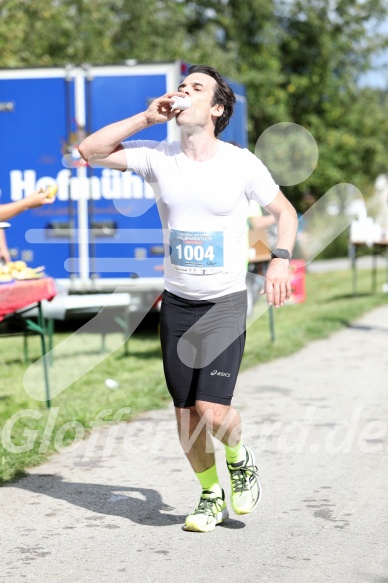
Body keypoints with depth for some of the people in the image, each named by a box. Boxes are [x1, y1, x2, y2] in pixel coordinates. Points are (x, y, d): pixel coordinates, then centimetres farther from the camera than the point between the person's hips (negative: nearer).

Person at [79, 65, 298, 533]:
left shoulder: (242, 164, -6)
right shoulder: (158, 157, -1)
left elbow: (285, 212, 7)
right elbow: (90, 151, -6)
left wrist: (280, 261, -9)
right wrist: (147, 117, -9)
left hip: (225, 304, -3)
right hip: (177, 303, 3)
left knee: (212, 413, -15)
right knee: (186, 415, 6)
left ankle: (239, 459, 18)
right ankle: (211, 497, 28)